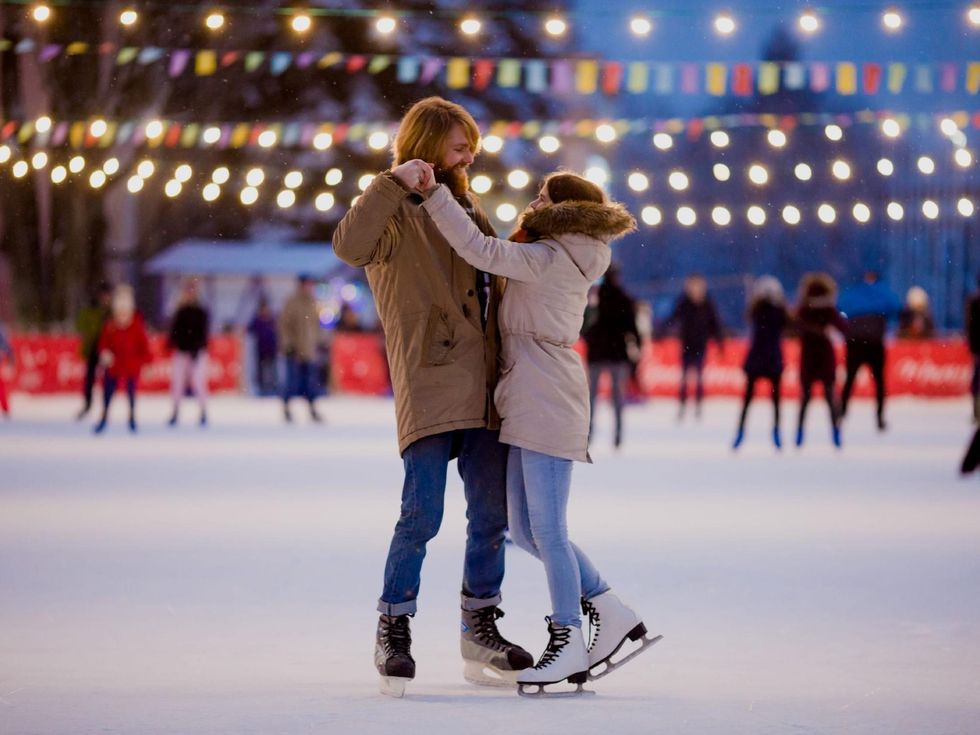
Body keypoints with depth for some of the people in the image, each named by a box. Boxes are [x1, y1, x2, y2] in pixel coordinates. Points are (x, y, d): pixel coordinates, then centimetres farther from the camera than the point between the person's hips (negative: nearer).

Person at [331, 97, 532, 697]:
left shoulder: (469, 209, 21)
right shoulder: (397, 213, -2)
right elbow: (351, 246, -24)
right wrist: (399, 183, -23)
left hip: (484, 388, 7)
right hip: (429, 383, -7)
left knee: (491, 513, 8)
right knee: (423, 513, -12)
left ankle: (480, 630, 19)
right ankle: (394, 631, -1)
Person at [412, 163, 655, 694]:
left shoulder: (547, 259, -11)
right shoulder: (567, 262, 19)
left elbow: (480, 251, -22)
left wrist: (431, 191, -25)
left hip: (547, 402, -10)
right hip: (529, 405, 10)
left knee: (546, 530, -6)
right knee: (523, 529, 11)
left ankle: (568, 644, -1)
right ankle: (612, 613, 15)